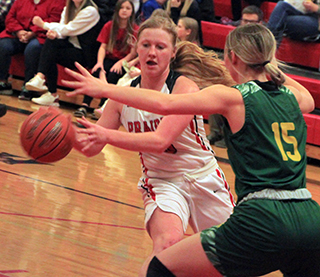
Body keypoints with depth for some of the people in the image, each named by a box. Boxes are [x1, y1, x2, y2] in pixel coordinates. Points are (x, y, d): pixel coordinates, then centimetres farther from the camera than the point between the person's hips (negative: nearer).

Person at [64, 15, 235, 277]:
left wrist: (107, 135, -45)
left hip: (203, 178, -1)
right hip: (160, 182, 1)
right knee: (168, 242, -30)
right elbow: (91, 146, -4)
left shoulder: (185, 88, -21)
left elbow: (160, 141, -34)